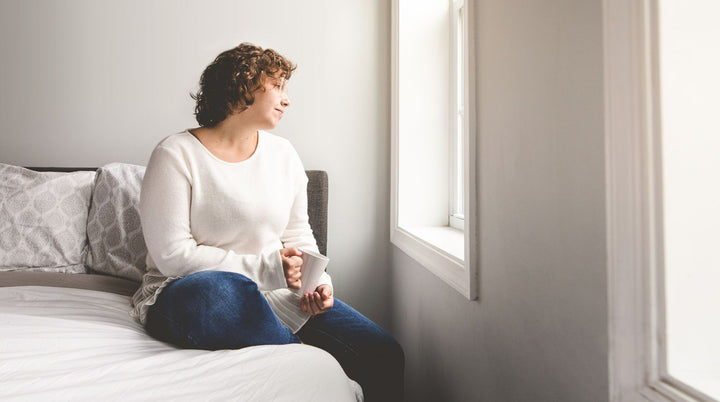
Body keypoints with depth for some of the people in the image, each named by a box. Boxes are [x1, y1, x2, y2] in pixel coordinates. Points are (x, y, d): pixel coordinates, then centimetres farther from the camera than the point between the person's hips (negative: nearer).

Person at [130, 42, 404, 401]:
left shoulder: (283, 153, 10)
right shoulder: (176, 155, -7)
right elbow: (172, 254, -13)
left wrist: (318, 280, -6)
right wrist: (266, 267, -17)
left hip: (275, 294, 5)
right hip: (186, 295, -4)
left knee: (385, 355, -15)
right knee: (224, 289, -42)